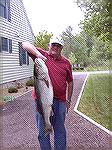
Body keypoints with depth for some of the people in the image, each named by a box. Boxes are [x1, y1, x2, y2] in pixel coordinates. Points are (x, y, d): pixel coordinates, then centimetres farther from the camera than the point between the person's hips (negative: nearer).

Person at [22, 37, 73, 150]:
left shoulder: (66, 62, 7)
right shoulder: (42, 55, 1)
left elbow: (70, 82, 13)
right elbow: (25, 44, -9)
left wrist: (68, 100, 11)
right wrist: (38, 54, -24)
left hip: (60, 100, 2)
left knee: (59, 129, 14)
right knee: (43, 129, 12)